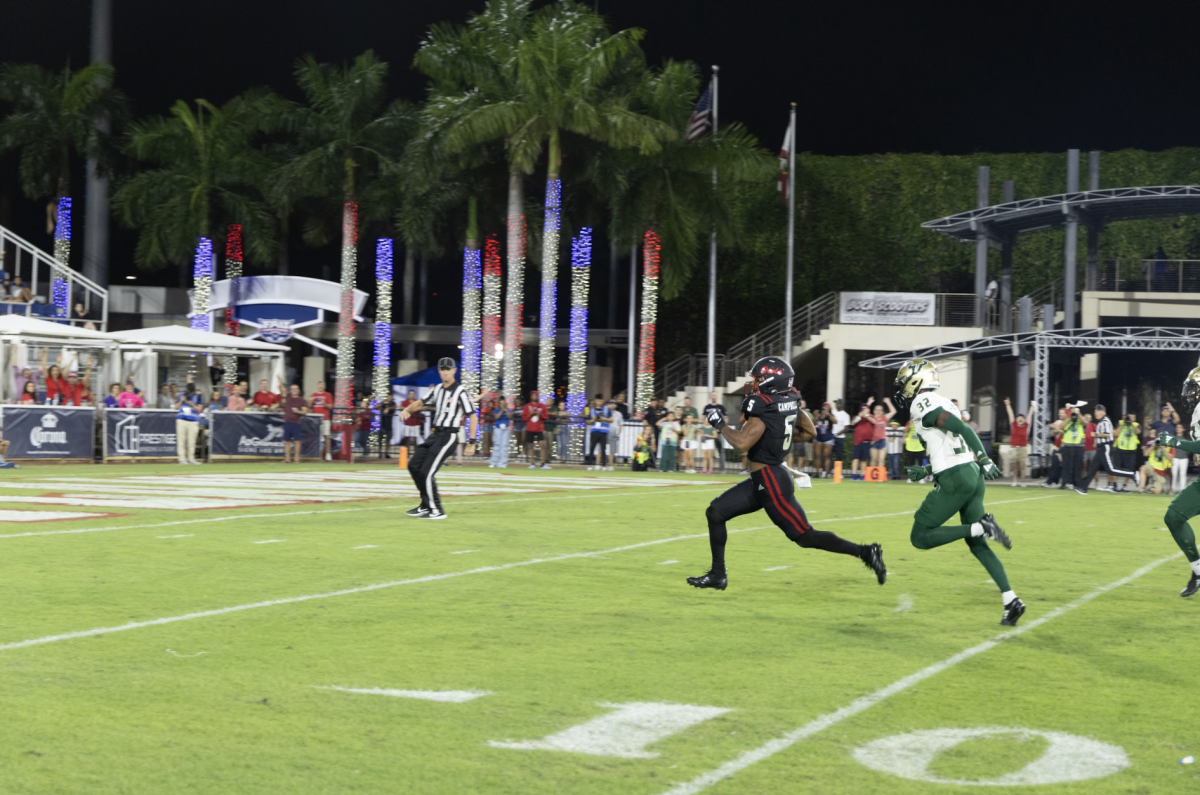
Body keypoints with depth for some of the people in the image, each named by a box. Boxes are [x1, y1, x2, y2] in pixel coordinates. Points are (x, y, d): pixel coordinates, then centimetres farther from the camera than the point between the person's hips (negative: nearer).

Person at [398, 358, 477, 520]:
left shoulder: (460, 392, -12)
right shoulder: (438, 389, 11)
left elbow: (473, 417, -14)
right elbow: (421, 403, 22)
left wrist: (471, 442, -19)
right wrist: (407, 410, -1)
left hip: (448, 436, -9)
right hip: (435, 434, 9)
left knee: (426, 472, -14)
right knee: (414, 466, 12)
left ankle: (437, 511, -4)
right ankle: (426, 506, 21)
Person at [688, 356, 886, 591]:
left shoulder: (764, 409, -21)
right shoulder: (789, 401, 4)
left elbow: (742, 443, -29)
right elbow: (810, 432, 16)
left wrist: (720, 424, -14)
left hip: (771, 483, -10)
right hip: (761, 480, 10)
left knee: (805, 537, -4)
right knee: (715, 513, 9)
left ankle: (865, 552, 0)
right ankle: (718, 574, 14)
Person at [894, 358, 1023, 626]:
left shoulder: (922, 403, -7)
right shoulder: (941, 403, 21)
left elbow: (962, 428, -18)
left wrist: (985, 459, -23)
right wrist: (927, 471, 27)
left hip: (955, 480, -9)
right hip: (973, 475, 9)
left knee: (921, 537, 1)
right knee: (977, 544, 13)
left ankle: (981, 527, -14)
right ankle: (1011, 601, 3)